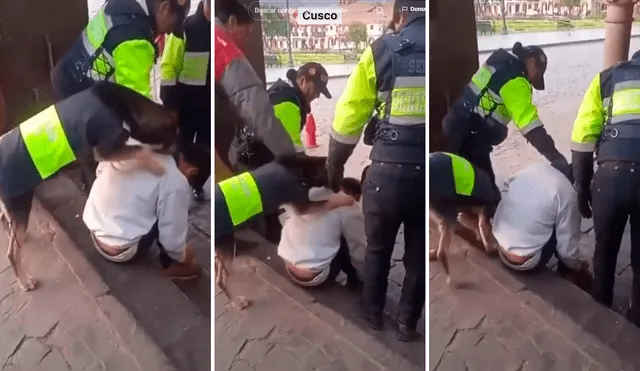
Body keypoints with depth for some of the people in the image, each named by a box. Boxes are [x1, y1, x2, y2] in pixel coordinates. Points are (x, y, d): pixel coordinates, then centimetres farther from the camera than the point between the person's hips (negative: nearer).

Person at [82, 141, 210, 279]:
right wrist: (182, 257, 7)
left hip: (94, 231, 7)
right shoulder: (176, 182, -19)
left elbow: (100, 170, 15)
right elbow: (172, 238, -13)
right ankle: (169, 264, 18)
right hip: (120, 251, -7)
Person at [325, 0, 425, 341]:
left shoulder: (380, 51, -3)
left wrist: (335, 164, 12)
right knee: (419, 253, 19)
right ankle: (407, 322, 29)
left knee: (378, 249, 21)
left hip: (388, 170, 0)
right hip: (426, 173, 1)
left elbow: (349, 113, 0)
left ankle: (373, 314, 37)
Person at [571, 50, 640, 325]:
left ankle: (600, 311, 40)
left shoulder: (608, 78, 18)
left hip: (611, 176, 0)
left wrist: (582, 188, 13)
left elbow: (582, 140, 8)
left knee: (605, 250, 23)